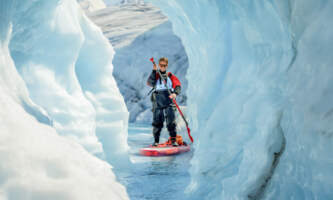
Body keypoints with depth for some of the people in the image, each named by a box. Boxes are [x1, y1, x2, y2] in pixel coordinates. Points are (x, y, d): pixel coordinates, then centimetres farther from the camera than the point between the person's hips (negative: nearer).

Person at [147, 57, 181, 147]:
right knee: (157, 122, 1)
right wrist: (154, 71, -11)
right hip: (157, 103, 0)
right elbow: (149, 83, -7)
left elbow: (177, 85, -1)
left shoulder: (171, 76, 12)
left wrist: (175, 93, -22)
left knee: (171, 122, -8)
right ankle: (156, 141, 12)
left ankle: (173, 140, -2)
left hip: (169, 103, 0)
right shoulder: (155, 75, 12)